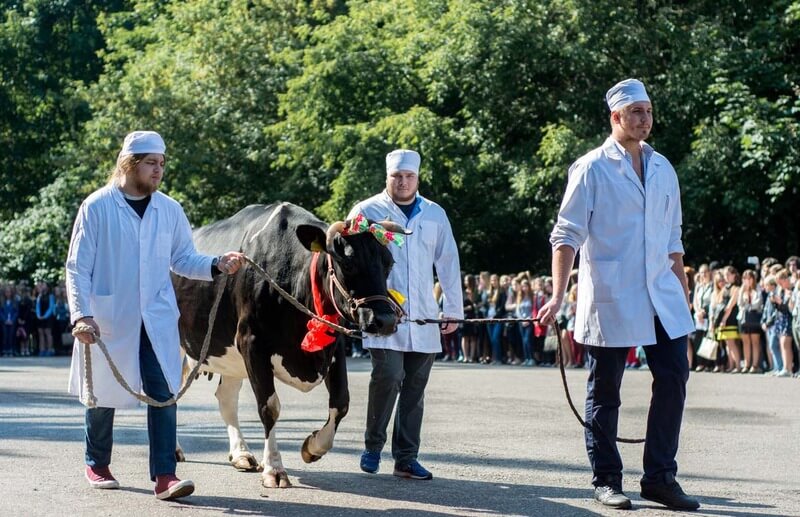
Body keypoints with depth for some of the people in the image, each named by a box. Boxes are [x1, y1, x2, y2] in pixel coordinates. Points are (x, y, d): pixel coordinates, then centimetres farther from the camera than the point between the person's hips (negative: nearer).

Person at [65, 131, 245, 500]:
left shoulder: (169, 210, 6)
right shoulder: (97, 207, -5)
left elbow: (182, 259, 12)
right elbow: (78, 267, -5)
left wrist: (217, 265, -6)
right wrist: (80, 314, -15)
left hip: (157, 320, 3)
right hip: (108, 318, -2)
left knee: (163, 393, -8)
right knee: (104, 394, 9)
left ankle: (164, 476, -9)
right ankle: (97, 466, 29)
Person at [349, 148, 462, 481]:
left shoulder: (435, 215, 14)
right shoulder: (367, 212, 4)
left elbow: (448, 263, 17)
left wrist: (453, 310, 13)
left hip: (423, 317, 4)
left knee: (415, 386, 4)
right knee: (388, 375, -17)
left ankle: (406, 458, 11)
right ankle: (373, 446, 2)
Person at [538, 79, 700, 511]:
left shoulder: (662, 169, 14)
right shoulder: (592, 168, -3)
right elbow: (567, 235, -8)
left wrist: (683, 293, 15)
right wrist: (557, 296, -17)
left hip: (662, 296, 5)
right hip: (609, 298, -5)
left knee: (673, 378, -1)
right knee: (604, 390, 3)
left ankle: (660, 478, 8)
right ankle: (606, 480, 13)